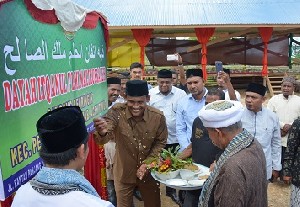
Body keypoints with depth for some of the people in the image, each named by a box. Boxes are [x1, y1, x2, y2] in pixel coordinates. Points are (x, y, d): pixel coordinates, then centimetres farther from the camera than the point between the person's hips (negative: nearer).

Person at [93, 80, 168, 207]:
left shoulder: (158, 116, -15)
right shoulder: (117, 112, -20)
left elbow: (160, 143, -3)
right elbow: (103, 139, -33)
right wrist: (102, 132, -57)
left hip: (149, 171, 2)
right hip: (124, 172, -1)